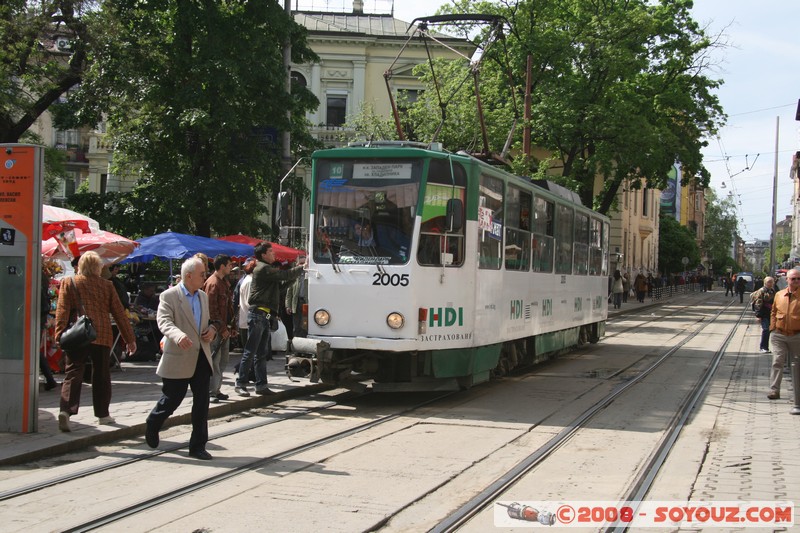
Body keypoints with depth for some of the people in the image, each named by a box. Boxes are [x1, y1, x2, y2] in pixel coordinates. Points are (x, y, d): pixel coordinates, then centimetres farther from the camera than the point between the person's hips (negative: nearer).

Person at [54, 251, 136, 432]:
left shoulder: (69, 283, 6)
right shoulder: (106, 285, 7)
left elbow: (62, 311, -5)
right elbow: (119, 313, 7)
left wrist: (60, 335, -9)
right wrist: (130, 338, 11)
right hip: (102, 336, 0)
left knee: (73, 374, -2)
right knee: (101, 375, 13)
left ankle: (66, 410, -22)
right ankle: (102, 414, 19)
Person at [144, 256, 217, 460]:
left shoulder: (203, 296, 14)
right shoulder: (169, 296, -9)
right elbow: (164, 322, -21)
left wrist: (212, 329, 3)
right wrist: (178, 335, -41)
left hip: (201, 357, 6)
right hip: (179, 359, -6)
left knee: (202, 403, 3)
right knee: (172, 399, 5)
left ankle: (197, 446, 11)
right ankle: (152, 425, 35)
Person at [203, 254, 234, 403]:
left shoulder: (224, 282, 17)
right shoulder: (213, 283, -14)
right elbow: (211, 310, -18)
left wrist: (231, 326, 15)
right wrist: (222, 328, -17)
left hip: (224, 328, 10)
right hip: (216, 329, -10)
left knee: (223, 360, 13)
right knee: (215, 361, -6)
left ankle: (216, 389, 21)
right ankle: (211, 392, -1)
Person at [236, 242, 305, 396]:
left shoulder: (267, 269, 20)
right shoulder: (263, 269, -12)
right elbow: (286, 275, -18)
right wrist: (303, 267, -9)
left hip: (264, 315, 10)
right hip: (258, 314, -10)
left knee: (262, 353, 10)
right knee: (250, 352, -6)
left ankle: (261, 385, 13)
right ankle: (241, 384, -2)